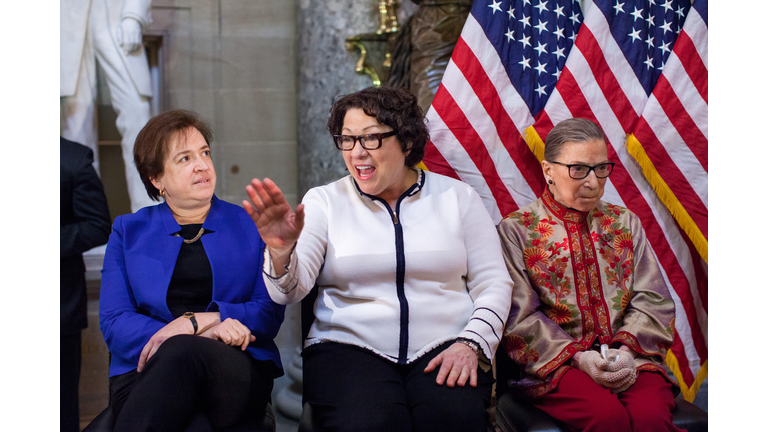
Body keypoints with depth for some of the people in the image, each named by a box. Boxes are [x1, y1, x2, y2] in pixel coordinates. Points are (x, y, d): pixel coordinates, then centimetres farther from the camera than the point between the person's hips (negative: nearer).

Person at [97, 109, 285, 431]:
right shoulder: (129, 232, 18)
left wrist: (197, 320, -13)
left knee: (184, 354, -37)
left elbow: (270, 314, 6)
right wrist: (204, 332, -13)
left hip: (235, 372, 2)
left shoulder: (251, 226, 17)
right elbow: (114, 323, 4)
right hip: (147, 375, -1)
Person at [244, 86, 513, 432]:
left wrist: (471, 343, -8)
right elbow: (292, 289, -4)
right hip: (348, 347, 0)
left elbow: (493, 284, 9)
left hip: (444, 349, 1)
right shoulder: (325, 202, 8)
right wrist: (281, 251, -26)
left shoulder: (457, 197, 10)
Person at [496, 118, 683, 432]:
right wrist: (576, 356, -15)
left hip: (630, 356, 3)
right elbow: (520, 317, -2)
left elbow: (653, 300, 11)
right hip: (553, 360, -3)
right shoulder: (515, 230, 6)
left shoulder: (624, 223, 18)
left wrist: (627, 350, -8)